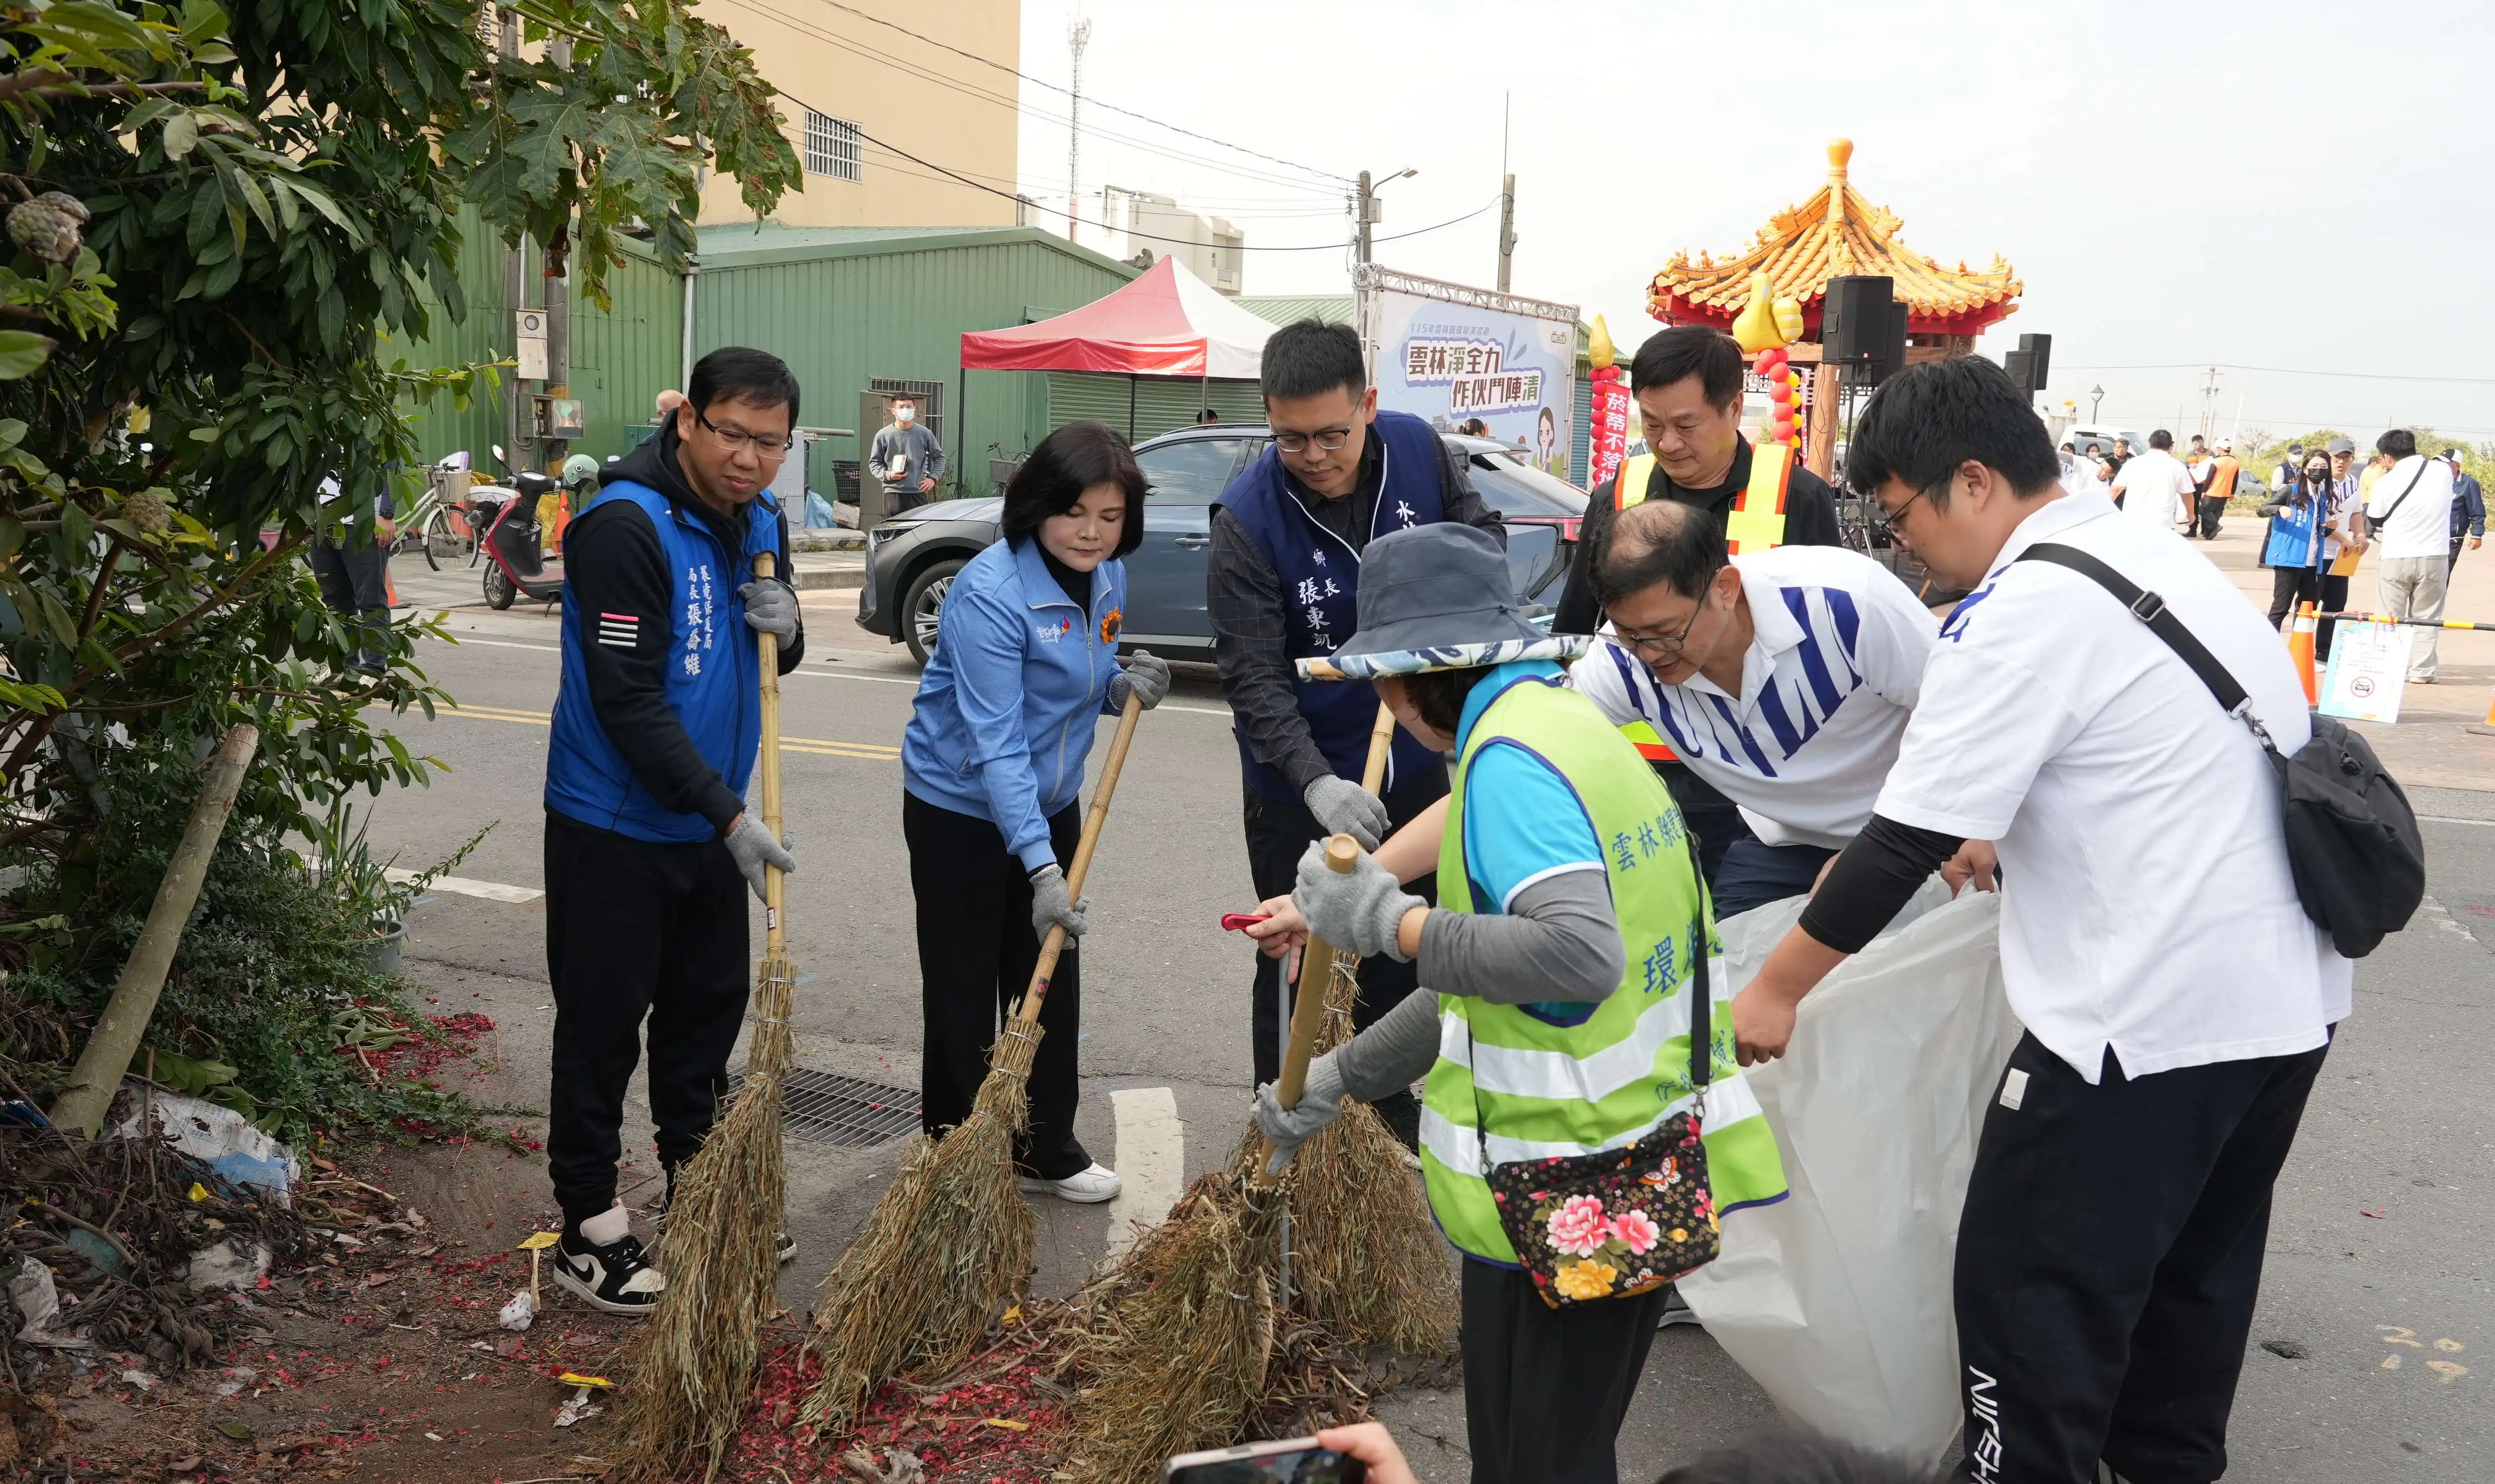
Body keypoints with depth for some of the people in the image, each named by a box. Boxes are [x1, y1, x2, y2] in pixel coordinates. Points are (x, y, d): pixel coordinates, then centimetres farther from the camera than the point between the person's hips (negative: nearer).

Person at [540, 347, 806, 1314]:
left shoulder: (759, 521, 4)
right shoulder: (627, 525, -22)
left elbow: (772, 663, 15)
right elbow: (627, 701, -25)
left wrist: (786, 627, -9)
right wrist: (728, 813, -26)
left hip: (711, 823, 8)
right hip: (613, 828, -8)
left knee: (708, 1011, 17)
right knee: (603, 1026, 3)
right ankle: (591, 1232, 16)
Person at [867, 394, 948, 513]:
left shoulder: (924, 434, 5)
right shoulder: (883, 435, 3)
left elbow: (940, 458, 17)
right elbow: (874, 463, 9)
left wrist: (933, 478, 4)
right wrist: (888, 475, -8)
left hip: (918, 493, 1)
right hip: (893, 493, -1)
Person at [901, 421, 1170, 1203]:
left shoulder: (1107, 579, -3)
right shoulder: (991, 594, -26)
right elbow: (995, 742, -30)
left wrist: (1124, 689, -12)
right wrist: (1040, 866, -35)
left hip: (1050, 806, 7)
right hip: (961, 810, -7)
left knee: (1052, 981, 13)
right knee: (962, 990, 5)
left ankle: (1047, 1150, 28)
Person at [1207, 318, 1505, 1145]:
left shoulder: (1421, 450, -10)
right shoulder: (1248, 518, -22)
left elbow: (1483, 535, 7)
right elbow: (1253, 673, -24)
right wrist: (1317, 782, -37)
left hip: (1412, 763, 5)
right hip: (1298, 783, -4)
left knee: (1402, 956, 19)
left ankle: (1390, 1121, 38)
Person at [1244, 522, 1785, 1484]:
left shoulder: (1511, 756, -18)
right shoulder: (1569, 720, 12)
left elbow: (1578, 957, -35)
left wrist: (1386, 921, -27)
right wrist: (1337, 1080, 20)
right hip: (1643, 1163, 9)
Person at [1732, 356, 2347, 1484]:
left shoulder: (2023, 609, -17)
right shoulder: (2158, 554, 11)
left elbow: (1906, 841, -17)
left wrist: (1775, 991, -7)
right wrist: (2007, 833, 34)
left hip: (2150, 1019, -10)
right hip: (2290, 995, 10)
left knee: (2029, 1300, 2)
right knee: (2191, 1275, 24)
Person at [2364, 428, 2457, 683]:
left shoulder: (2386, 483, -10)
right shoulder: (2443, 471, -2)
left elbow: (2375, 521, 3)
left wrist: (2369, 497, 15)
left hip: (2396, 558, -2)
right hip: (2434, 557, 2)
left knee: (2392, 618, 10)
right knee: (2427, 617, 9)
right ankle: (2422, 671, 7)